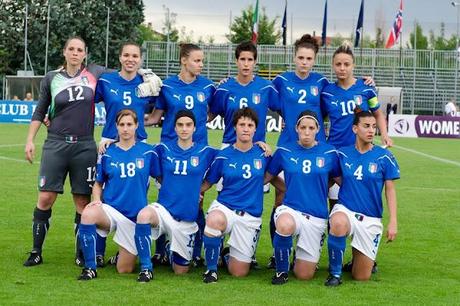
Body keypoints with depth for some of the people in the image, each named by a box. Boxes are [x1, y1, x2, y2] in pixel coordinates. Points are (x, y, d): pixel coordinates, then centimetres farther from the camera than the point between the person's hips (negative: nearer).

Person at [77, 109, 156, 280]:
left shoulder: (147, 152, 0)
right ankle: (90, 268, -22)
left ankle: (128, 252, 40)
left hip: (135, 215, 0)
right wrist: (97, 200, -8)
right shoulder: (107, 153, 3)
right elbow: (98, 183, 11)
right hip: (110, 209, 0)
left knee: (125, 270, 1)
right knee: (88, 214, -37)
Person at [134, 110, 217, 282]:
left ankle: (171, 250, 40)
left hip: (187, 218, 1)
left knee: (181, 271, 5)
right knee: (144, 215, -36)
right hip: (163, 209, -1)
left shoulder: (206, 152, 1)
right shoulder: (163, 149, 3)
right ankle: (146, 268, -21)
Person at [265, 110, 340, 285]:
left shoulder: (329, 153, 0)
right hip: (290, 209, -1)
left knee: (304, 275, 1)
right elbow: (267, 177, 12)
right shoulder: (284, 151, 1)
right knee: (285, 225, -41)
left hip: (316, 216, 1)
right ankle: (281, 270, -14)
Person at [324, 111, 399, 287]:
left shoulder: (384, 156, -3)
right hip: (345, 210, 0)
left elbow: (390, 190, 0)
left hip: (371, 219, 1)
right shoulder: (342, 154, -1)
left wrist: (393, 222, -5)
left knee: (361, 277, 2)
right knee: (339, 223, -41)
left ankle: (357, 256, 39)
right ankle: (335, 273, -20)